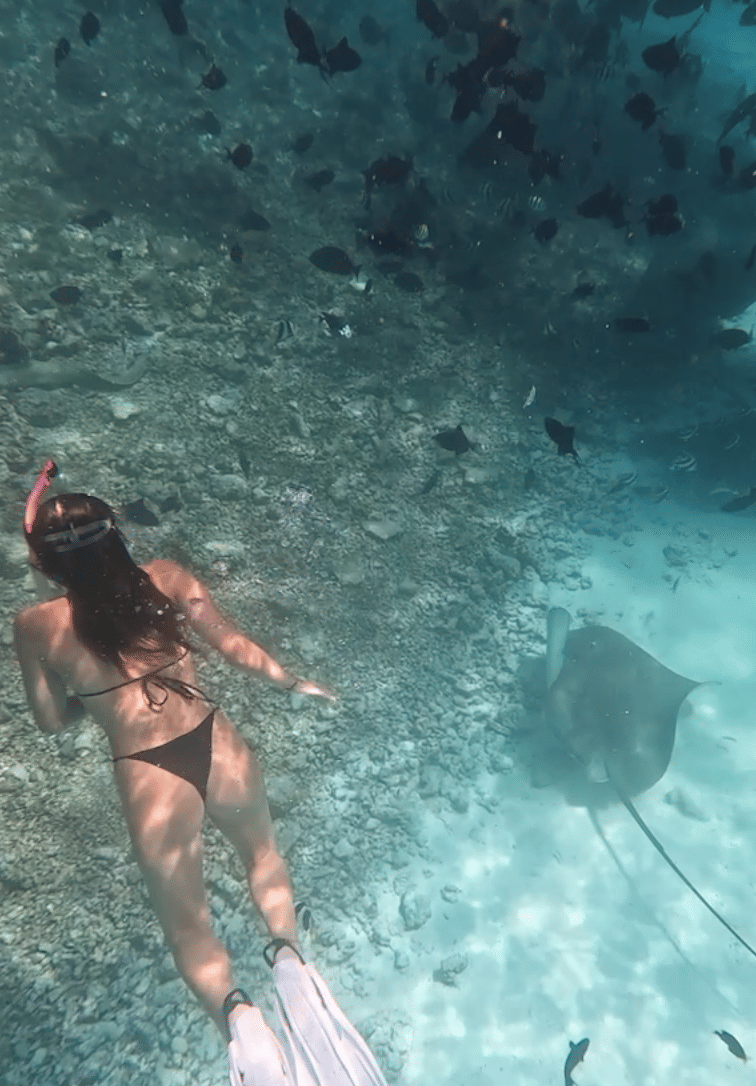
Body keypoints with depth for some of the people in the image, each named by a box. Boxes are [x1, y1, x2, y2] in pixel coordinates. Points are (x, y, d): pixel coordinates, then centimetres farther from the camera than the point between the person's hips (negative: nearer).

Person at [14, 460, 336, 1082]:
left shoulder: (37, 628, -5)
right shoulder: (168, 579, -5)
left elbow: (52, 722, 7)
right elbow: (237, 647, 1)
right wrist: (293, 682, 16)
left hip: (148, 780, -1)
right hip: (219, 749, 2)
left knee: (187, 923, 27)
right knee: (261, 849, 35)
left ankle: (236, 1012, 3)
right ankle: (289, 954, 21)